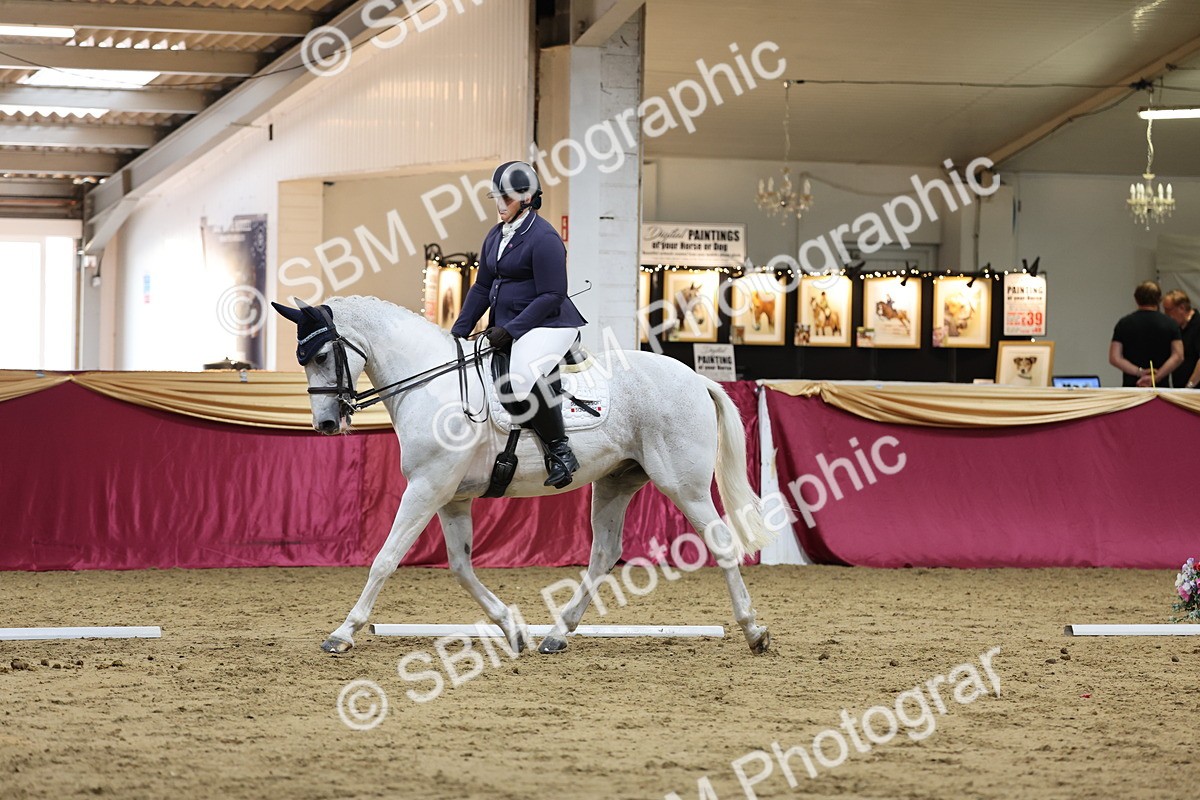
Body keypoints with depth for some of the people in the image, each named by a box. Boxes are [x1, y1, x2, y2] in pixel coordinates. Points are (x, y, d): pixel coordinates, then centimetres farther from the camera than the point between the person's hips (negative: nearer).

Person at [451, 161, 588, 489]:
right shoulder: (495, 237, 13)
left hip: (548, 325, -10)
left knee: (524, 376, -35)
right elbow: (482, 288, 19)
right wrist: (458, 332, 12)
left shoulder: (543, 238, -14)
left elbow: (551, 296, -18)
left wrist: (511, 329, -21)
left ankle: (560, 451, -23)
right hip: (506, 329, 10)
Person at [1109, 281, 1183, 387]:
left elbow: (1114, 358, -6)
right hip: (1161, 387, 0)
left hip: (1131, 386, 0)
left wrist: (1139, 372, -10)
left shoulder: (1124, 323, 2)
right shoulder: (1169, 323, 1)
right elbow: (1178, 357, -9)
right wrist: (1156, 377, -13)